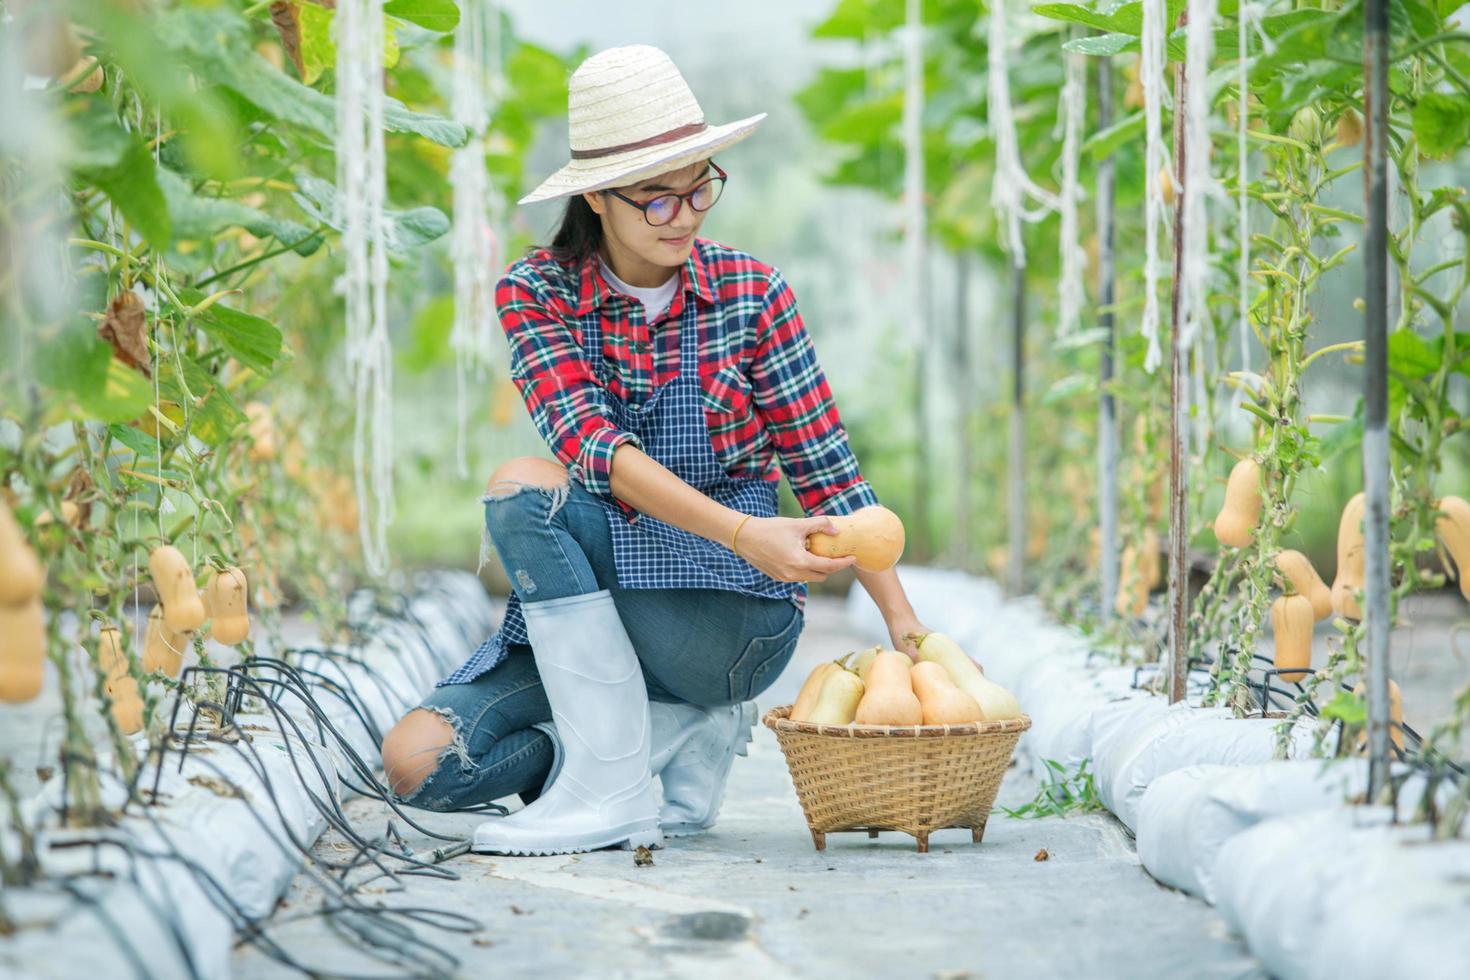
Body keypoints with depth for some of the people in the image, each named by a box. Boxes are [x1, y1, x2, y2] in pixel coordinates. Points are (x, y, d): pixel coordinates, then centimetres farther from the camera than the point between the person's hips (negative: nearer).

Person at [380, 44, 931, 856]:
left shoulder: (751, 294, -2)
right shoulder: (534, 293, -3)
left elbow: (826, 469, 0)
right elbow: (592, 444, -19)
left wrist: (905, 624, -10)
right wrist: (741, 532, -34)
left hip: (734, 614, -3)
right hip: (582, 606, 3)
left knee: (523, 486, -28)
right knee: (418, 765, -19)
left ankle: (611, 786, -22)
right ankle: (681, 731, -2)